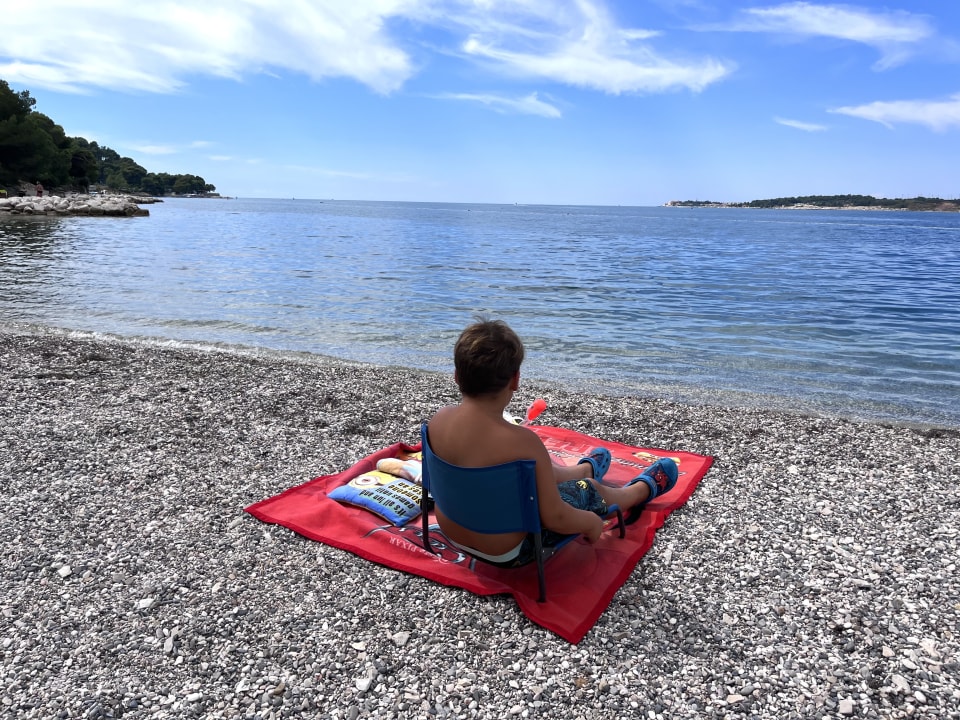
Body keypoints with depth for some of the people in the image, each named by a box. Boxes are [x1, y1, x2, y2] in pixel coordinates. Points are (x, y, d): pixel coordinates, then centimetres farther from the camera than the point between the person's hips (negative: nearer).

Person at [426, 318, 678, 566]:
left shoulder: (439, 419, -15)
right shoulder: (521, 441, -34)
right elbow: (555, 518, -25)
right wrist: (592, 522, -4)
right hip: (508, 553, -5)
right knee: (589, 490, 17)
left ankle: (586, 468, 62)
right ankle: (644, 488, 50)